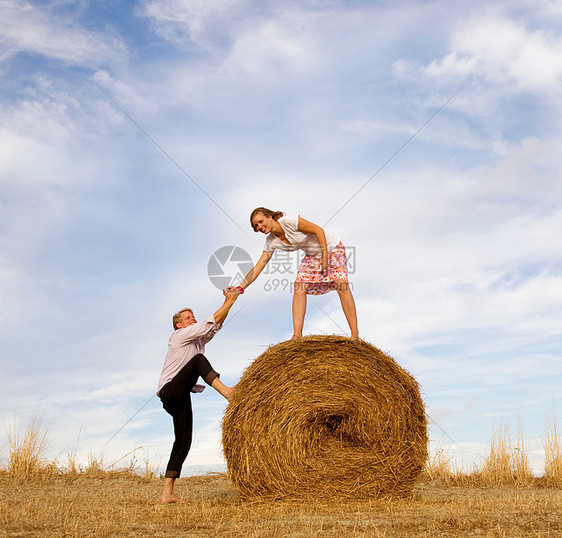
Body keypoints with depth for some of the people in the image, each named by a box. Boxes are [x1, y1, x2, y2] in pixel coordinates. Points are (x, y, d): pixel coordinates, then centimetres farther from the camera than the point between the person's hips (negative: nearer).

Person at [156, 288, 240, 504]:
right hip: (170, 391, -8)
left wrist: (228, 302, -1)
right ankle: (227, 392, -40)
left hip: (181, 399, 8)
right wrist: (228, 302, -5)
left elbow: (216, 326, 10)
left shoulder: (198, 339, 22)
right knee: (198, 360, -24)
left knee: (183, 442, 2)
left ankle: (167, 493, 4)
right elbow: (210, 323, -8)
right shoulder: (179, 336, 0)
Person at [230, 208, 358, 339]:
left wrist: (325, 257, -24)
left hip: (332, 247, -6)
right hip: (312, 255, 6)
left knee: (341, 283, -22)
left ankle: (355, 335, -19)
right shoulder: (271, 242, -8)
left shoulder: (289, 220, -28)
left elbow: (319, 230, -24)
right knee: (299, 286, -13)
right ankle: (297, 335, -12)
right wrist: (240, 287, -14)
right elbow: (258, 267, -6)